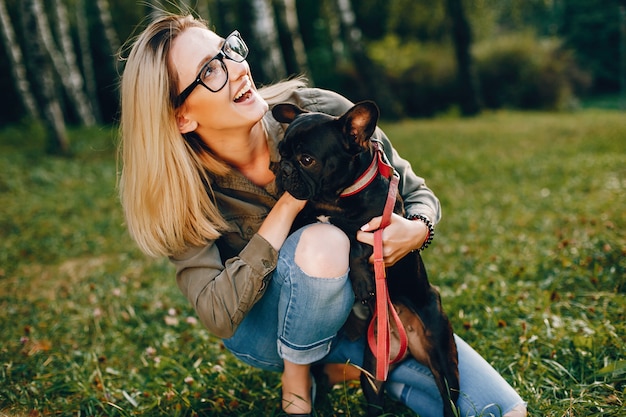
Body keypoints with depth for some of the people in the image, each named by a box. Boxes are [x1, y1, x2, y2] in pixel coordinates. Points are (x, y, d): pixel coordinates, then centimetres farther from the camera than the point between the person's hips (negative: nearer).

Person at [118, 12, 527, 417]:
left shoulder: (320, 111, -19)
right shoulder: (185, 189, -20)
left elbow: (417, 194, -7)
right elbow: (218, 314, -28)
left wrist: (417, 230, -32)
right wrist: (289, 204, -33)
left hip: (361, 302, 2)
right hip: (265, 330, -1)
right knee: (322, 241, -38)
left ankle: (351, 361, 5)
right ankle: (296, 378, -9)